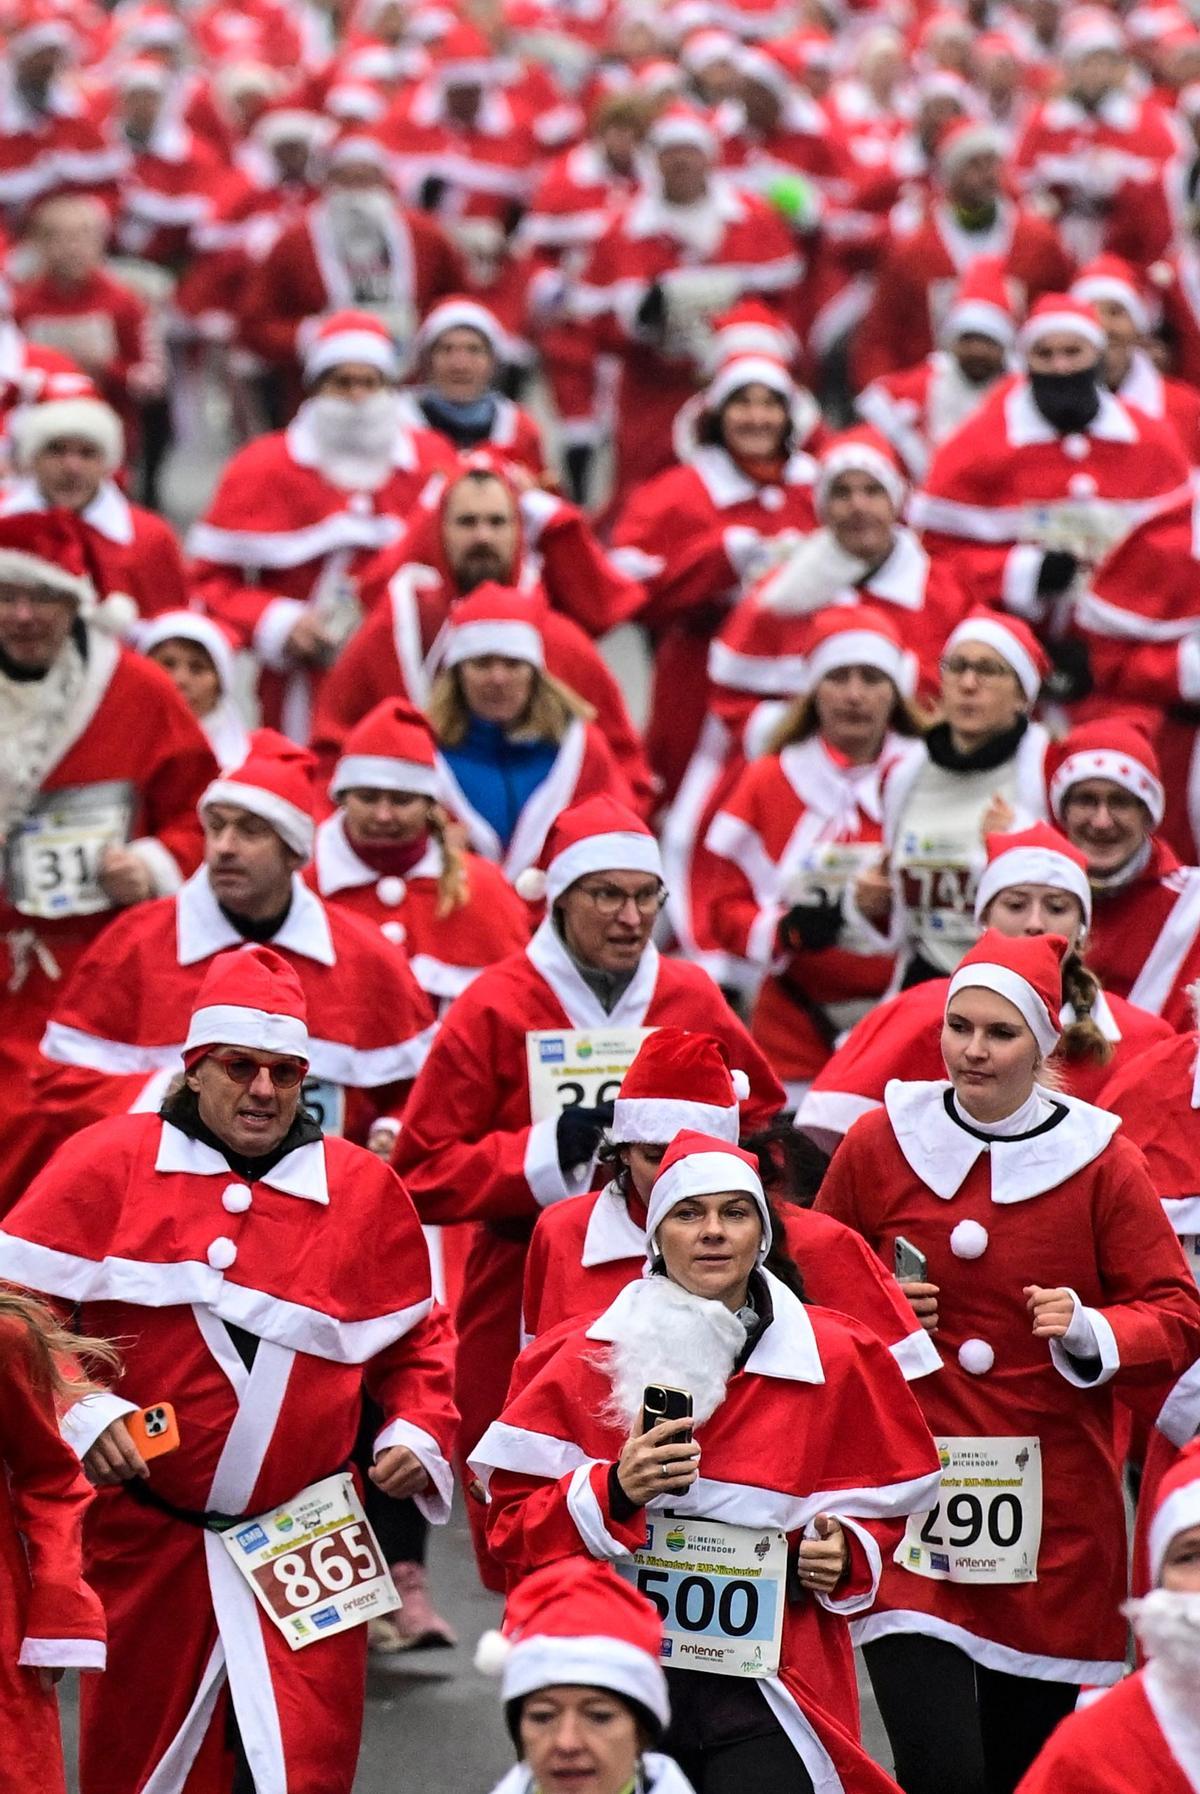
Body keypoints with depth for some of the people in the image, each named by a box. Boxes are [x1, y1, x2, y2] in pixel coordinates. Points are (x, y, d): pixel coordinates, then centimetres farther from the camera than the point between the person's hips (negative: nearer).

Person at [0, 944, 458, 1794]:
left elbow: (415, 1339, 15)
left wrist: (418, 1432, -1)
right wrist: (79, 1412, -14)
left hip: (303, 1544, 1)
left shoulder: (363, 1189, 6)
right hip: (142, 1530, 0)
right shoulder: (111, 1163, -1)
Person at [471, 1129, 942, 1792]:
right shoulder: (590, 1359, 3)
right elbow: (513, 1519, 3)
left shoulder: (834, 1358, 5)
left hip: (767, 1693, 0)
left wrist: (845, 1553, -4)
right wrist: (613, 1492, -13)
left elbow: (875, 1505, 16)